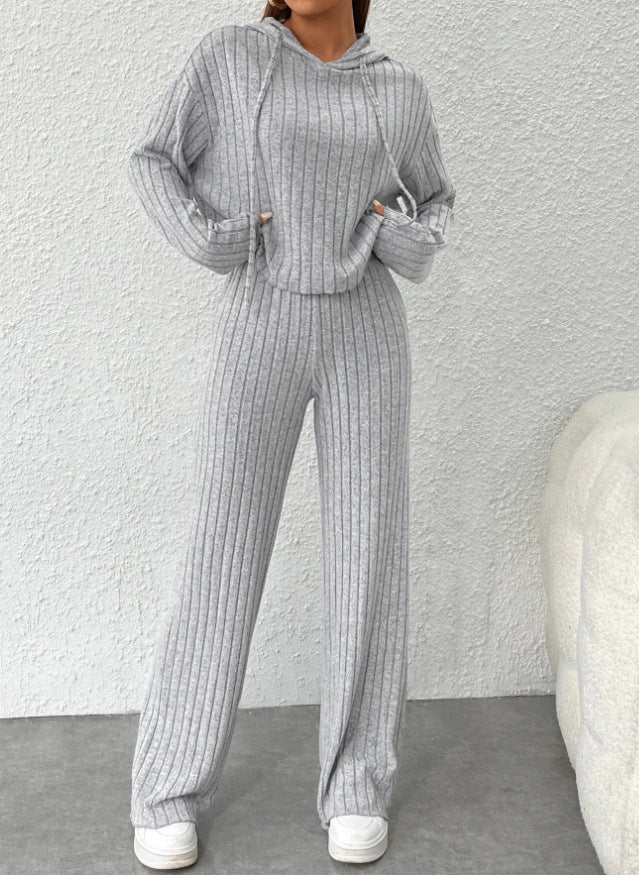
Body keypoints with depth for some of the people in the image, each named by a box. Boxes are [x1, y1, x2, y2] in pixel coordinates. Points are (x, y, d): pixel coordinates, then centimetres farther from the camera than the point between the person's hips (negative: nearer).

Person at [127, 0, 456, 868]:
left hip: (364, 333, 2)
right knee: (222, 554, -3)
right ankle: (171, 787, 11)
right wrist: (207, 240, -9)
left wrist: (410, 241, -3)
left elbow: (434, 203, 20)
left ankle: (356, 783, 13)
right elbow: (153, 163, 8)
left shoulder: (400, 90, 8)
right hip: (261, 334, -1)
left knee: (368, 550, -2)